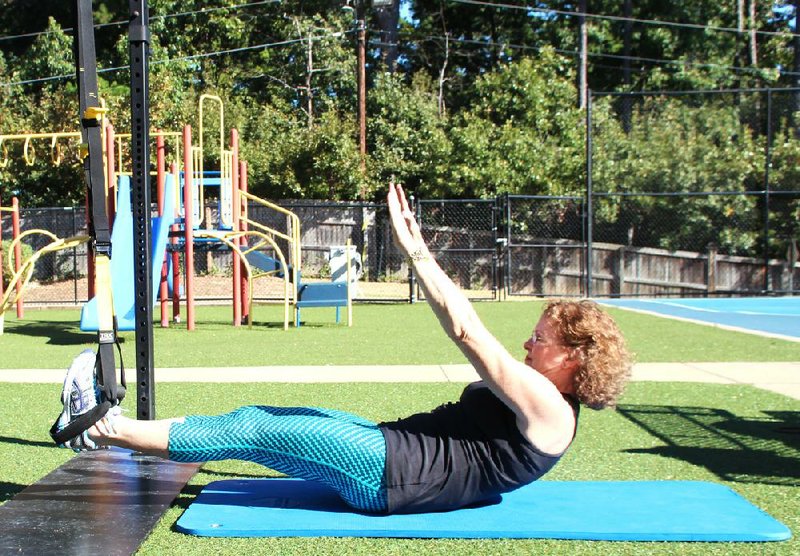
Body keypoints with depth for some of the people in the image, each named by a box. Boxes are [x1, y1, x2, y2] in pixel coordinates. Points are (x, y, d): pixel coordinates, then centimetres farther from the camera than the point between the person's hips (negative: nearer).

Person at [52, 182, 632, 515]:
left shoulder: (549, 409, -13)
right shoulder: (533, 401, 16)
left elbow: (466, 331, -18)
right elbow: (466, 334, 18)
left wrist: (414, 248, -16)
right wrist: (418, 252, 14)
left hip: (392, 472, -9)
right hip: (392, 448, 9)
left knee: (253, 430, -10)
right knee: (254, 420, 4)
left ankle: (106, 428, -1)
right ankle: (110, 423, 9)